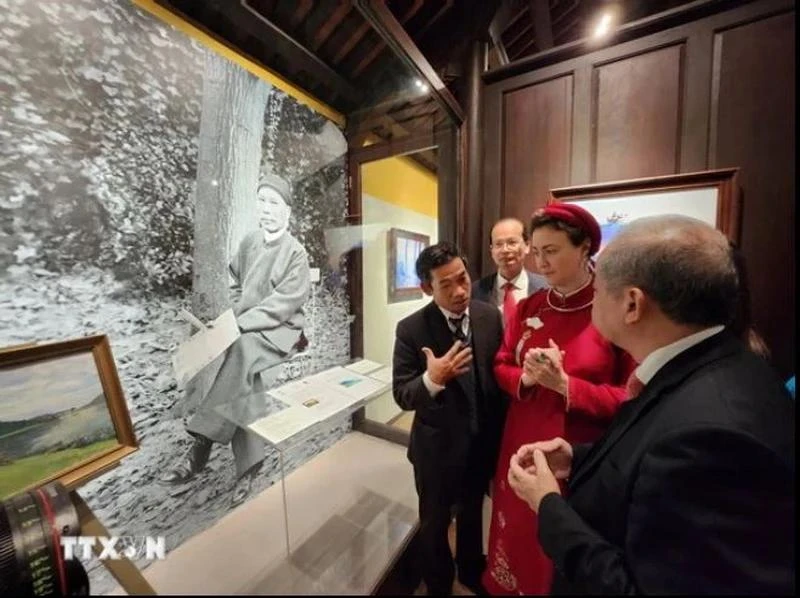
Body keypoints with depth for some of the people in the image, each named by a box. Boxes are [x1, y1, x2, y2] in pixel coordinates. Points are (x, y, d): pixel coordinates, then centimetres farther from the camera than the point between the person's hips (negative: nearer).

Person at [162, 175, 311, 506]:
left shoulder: (296, 253, -8)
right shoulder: (249, 242, 10)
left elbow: (283, 304, -15)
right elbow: (235, 285, 18)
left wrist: (241, 324, -20)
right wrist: (234, 320, 3)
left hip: (281, 330, -4)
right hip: (248, 330, 5)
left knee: (243, 349, -34)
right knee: (249, 375, -22)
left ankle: (202, 443, -25)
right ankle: (248, 465, -10)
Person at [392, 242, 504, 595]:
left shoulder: (490, 317, -10)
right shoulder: (411, 329, -21)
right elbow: (402, 396, -19)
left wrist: (500, 430, -1)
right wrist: (431, 378, -38)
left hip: (483, 440, 4)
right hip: (437, 446, -3)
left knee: (472, 514, 30)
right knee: (435, 523, 23)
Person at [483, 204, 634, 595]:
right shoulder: (528, 308, -1)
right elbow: (501, 367, 3)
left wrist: (564, 384, -23)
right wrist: (526, 379, -16)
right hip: (522, 444, 5)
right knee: (518, 535, 25)